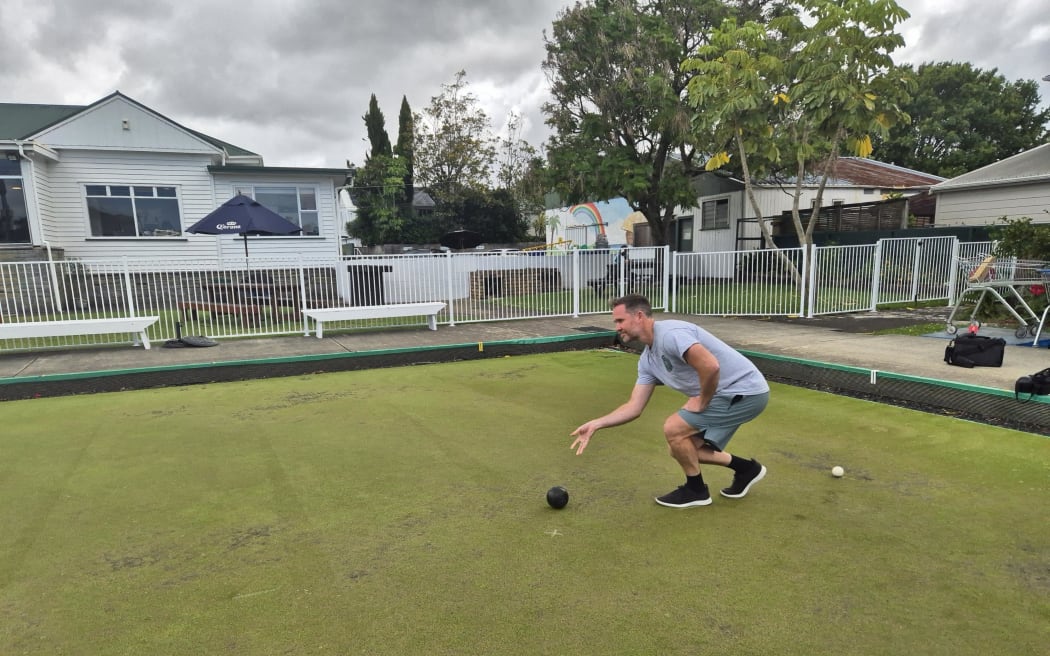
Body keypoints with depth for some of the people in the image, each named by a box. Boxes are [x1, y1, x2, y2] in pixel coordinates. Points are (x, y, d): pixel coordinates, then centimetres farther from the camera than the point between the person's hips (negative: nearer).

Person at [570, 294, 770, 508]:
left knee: (673, 428, -13)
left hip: (745, 390, -9)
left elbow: (710, 366, -35)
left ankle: (695, 490, 10)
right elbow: (634, 407, 9)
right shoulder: (648, 360, 8)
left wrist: (701, 402, -18)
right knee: (681, 449, 11)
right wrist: (596, 424, 1)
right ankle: (746, 469, 29)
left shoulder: (669, 334, -22)